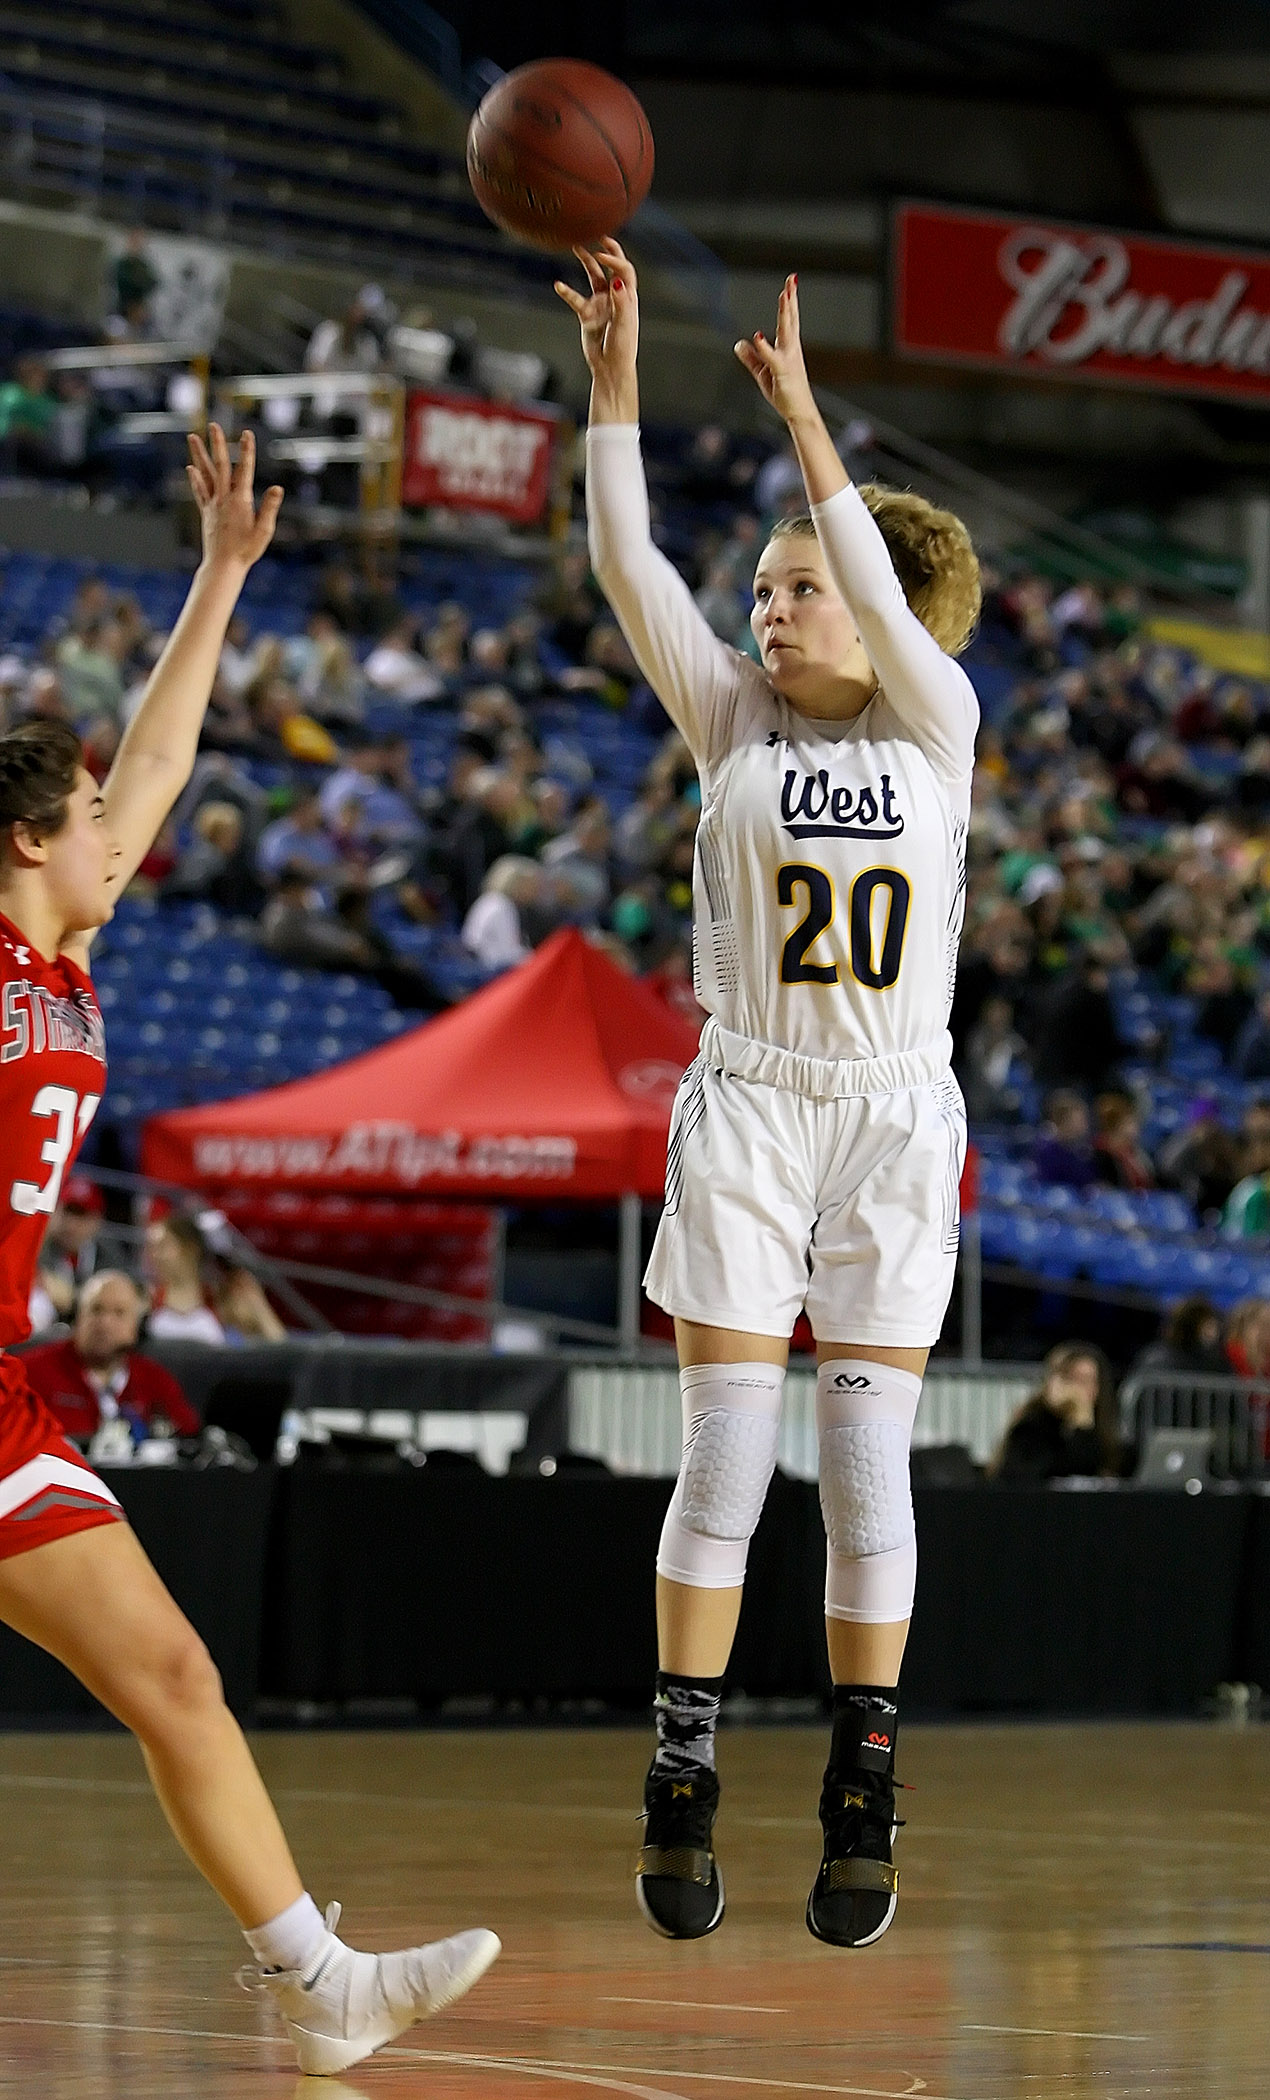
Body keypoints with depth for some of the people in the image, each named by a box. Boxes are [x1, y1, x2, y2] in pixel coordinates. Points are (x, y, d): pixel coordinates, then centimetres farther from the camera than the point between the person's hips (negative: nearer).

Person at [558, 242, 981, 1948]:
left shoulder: (936, 725, 2)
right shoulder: (732, 717, 5)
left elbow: (887, 592, -17)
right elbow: (627, 563, -7)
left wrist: (801, 413, -24)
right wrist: (613, 375, -18)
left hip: (897, 1122, 0)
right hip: (747, 1110, 0)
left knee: (868, 1457, 0)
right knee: (727, 1452, -4)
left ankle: (862, 1803, 6)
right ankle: (682, 1786, 1)